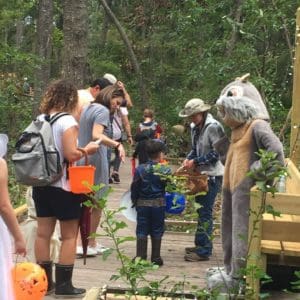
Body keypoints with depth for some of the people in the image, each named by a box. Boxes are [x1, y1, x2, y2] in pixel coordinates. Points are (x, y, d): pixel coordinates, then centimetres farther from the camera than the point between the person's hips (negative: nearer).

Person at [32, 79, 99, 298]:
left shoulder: (39, 120, 7)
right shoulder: (67, 121, -15)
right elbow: (71, 155, -22)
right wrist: (87, 150, -4)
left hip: (41, 184, 7)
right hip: (63, 186, -7)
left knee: (43, 233, 10)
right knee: (69, 236, 4)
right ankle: (64, 285, 6)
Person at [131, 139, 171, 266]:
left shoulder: (140, 169, -5)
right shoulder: (165, 170, -9)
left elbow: (134, 188, 0)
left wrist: (134, 201, 14)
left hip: (142, 204, 1)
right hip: (159, 204, -1)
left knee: (142, 231, 7)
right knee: (157, 232, 9)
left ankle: (140, 257, 6)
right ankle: (155, 258, 13)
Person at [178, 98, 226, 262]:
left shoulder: (213, 127, -16)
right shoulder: (195, 128, 9)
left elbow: (217, 152, -18)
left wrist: (196, 162, -17)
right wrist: (188, 159, 0)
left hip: (212, 174, -8)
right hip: (201, 173, 9)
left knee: (205, 212, -6)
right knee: (201, 211, 15)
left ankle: (204, 251, -1)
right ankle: (201, 244, 25)